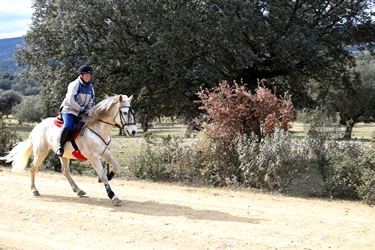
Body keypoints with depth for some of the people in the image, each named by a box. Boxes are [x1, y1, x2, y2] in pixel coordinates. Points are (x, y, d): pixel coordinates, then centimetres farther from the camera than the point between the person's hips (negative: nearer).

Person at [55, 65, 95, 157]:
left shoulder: (90, 86, 11)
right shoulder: (74, 85, -10)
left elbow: (92, 101, 14)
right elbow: (71, 101, -19)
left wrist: (88, 111, -2)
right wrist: (82, 109, -16)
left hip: (83, 112, 7)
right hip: (69, 110, -7)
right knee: (68, 126, -31)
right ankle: (60, 146, -15)